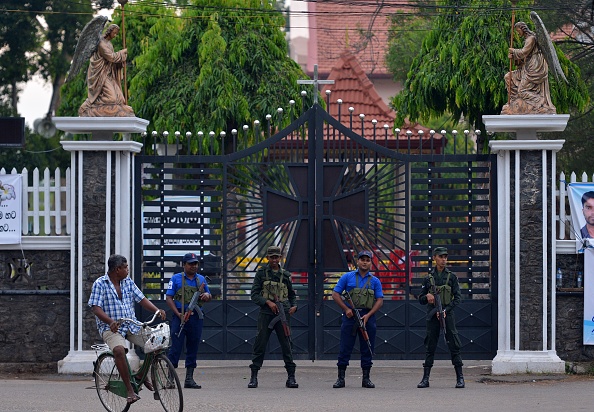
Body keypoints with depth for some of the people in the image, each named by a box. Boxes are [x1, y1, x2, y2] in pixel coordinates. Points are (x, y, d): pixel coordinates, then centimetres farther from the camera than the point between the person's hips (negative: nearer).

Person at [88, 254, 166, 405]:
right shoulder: (100, 284, -6)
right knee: (119, 350, -35)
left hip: (131, 325, 5)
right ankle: (130, 390, -28)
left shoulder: (128, 282, 10)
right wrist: (111, 321, -31)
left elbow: (141, 299, 9)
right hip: (111, 328, -5)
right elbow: (96, 308, -13)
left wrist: (157, 310, -10)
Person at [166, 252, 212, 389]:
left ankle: (189, 378, 12)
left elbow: (208, 295, 23)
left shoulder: (201, 279, 16)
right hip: (180, 317, -4)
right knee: (176, 346, -7)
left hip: (196, 316, 4)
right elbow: (169, 298, -1)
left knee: (193, 347, 7)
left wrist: (207, 296, -3)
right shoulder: (176, 279, 4)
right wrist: (178, 314, -13)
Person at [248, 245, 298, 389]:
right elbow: (254, 295, 0)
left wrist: (294, 306, 1)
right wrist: (268, 302, -14)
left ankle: (291, 377, 4)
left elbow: (292, 294, 21)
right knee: (260, 344, -3)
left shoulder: (285, 275, 11)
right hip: (266, 313, -2)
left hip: (283, 313, 2)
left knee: (286, 345, 0)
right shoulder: (261, 273, 4)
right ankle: (254, 377, 2)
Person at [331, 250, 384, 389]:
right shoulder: (348, 277, 6)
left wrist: (368, 315, -9)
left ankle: (366, 378, 10)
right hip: (350, 315, -2)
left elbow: (379, 300, 4)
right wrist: (346, 309, -8)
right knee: (345, 348, -2)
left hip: (367, 317, 2)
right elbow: (335, 294, 4)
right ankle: (341, 378, 3)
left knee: (367, 349, 3)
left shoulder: (375, 281, 10)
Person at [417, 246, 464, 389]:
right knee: (430, 346, 3)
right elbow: (421, 299, 13)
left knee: (454, 345, -3)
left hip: (448, 315, -2)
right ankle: (425, 378, 6)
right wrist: (427, 297, -10)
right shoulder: (428, 278, 9)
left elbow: (458, 298, -1)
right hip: (432, 316, 2)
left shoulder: (451, 277, 4)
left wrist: (445, 310, -12)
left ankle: (460, 378, 0)